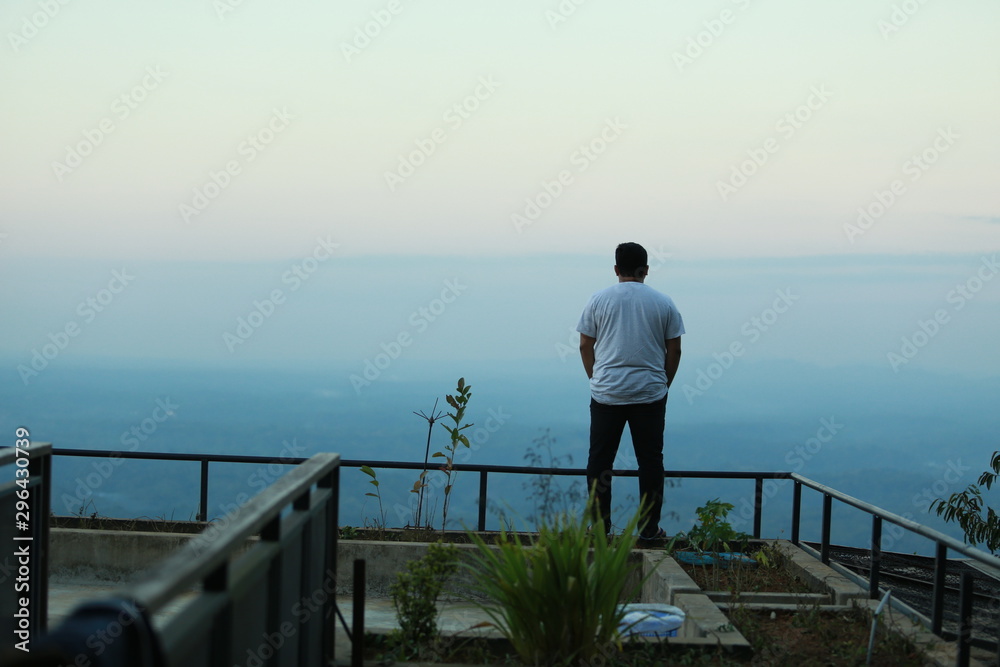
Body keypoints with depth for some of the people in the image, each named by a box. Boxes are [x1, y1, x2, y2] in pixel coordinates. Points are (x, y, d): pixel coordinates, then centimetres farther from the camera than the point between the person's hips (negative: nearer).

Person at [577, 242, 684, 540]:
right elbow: (674, 350, 6)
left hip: (606, 393, 0)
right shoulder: (663, 303, 3)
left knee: (599, 460, 7)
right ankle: (649, 528, 9)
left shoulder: (599, 300, 2)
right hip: (651, 393, 0)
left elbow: (585, 345, 5)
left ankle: (599, 526, 9)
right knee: (650, 460, 7)